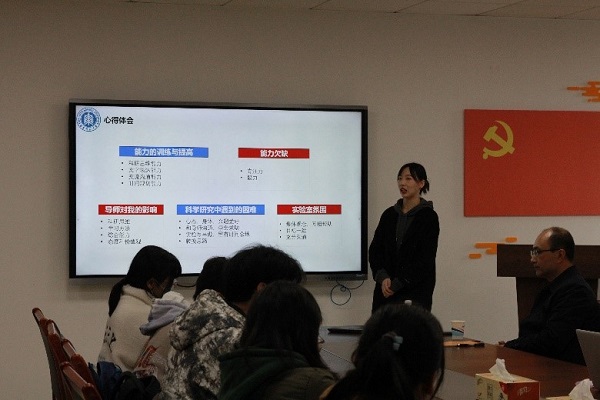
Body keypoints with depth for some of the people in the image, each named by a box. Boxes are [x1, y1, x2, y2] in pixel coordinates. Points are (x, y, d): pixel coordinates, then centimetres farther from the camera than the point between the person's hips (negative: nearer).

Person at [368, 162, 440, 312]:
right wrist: (382, 277, -9)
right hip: (385, 291, 4)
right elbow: (374, 249, 8)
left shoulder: (428, 217, -3)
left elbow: (425, 259, -9)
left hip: (415, 291, -4)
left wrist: (396, 284, -11)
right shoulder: (389, 214, 11)